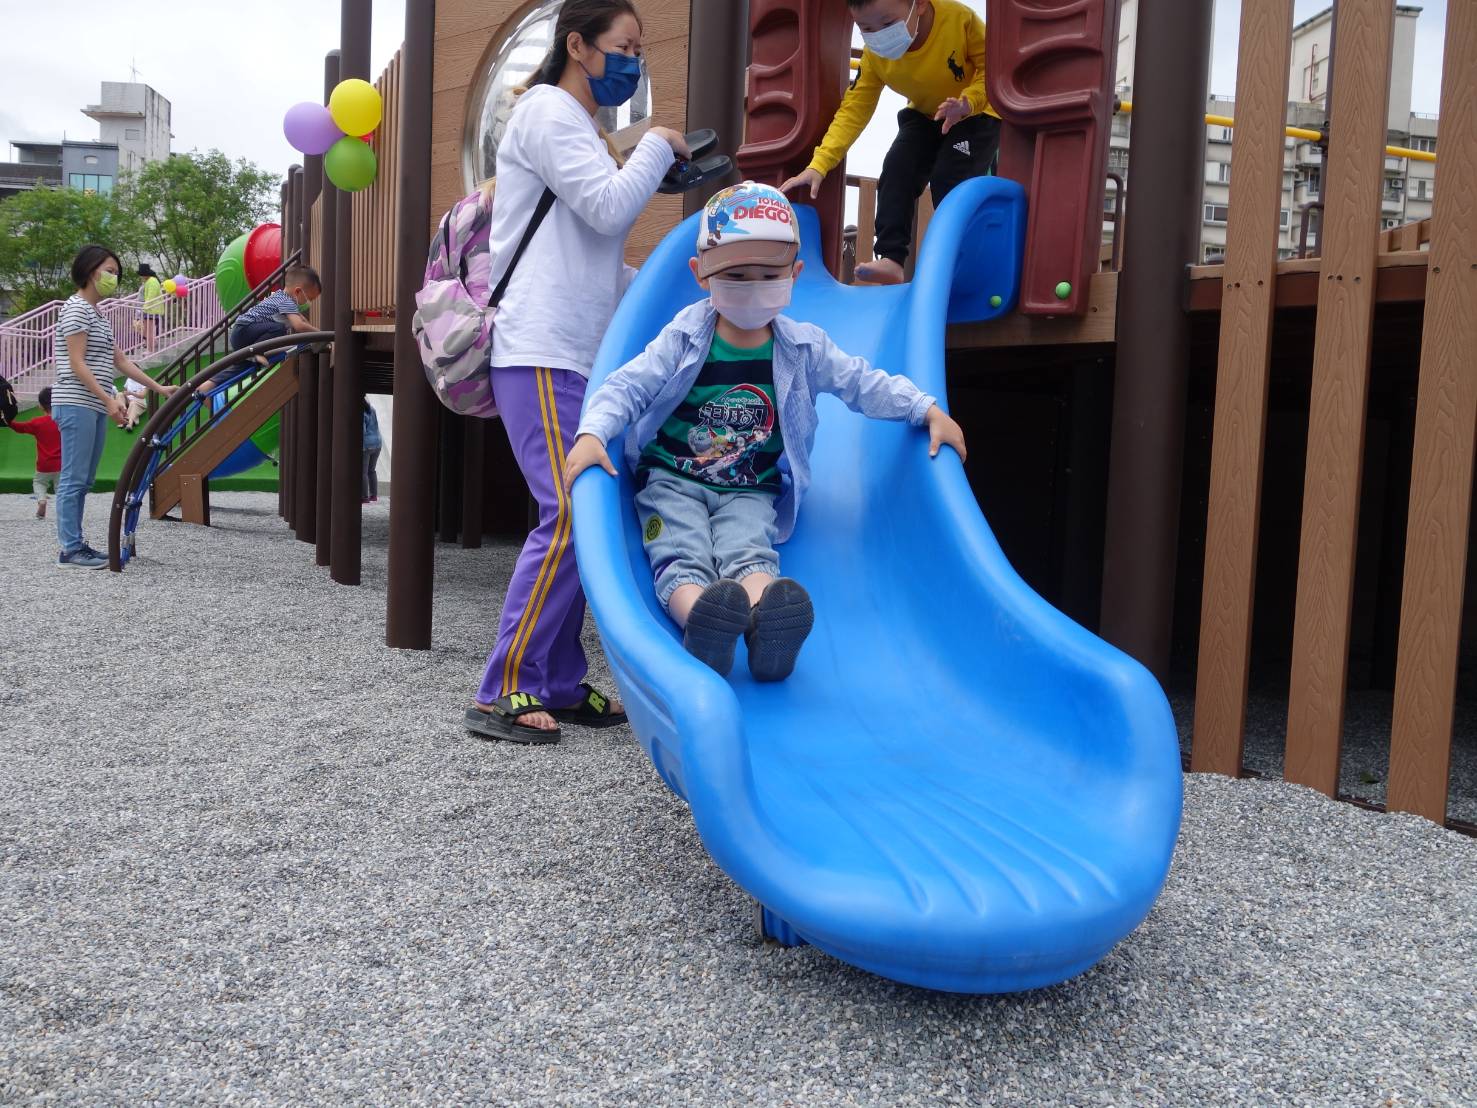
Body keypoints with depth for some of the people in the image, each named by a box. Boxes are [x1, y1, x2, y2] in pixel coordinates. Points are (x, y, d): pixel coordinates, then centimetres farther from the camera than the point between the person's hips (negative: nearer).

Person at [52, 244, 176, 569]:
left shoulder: (97, 315, 19)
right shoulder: (76, 308, -8)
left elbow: (121, 361, 20)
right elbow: (76, 364, -15)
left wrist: (158, 387, 17)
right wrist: (109, 399, -20)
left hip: (95, 407, 9)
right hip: (76, 405, -9)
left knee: (84, 481, 10)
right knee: (74, 479, -7)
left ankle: (75, 545, 14)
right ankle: (70, 549, -5)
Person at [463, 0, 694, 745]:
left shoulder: (584, 131, 26)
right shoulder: (547, 110, -2)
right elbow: (609, 207, -14)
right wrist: (658, 147, 2)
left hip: (582, 359, 9)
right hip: (542, 355, -9)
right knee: (568, 515, -16)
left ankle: (559, 686, 10)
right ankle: (503, 692, -9)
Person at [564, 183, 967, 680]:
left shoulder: (802, 347, 3)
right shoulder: (685, 338, -3)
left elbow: (863, 383, 9)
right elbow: (627, 386, -8)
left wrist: (929, 410, 0)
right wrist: (593, 434, -27)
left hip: (749, 493, 0)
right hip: (673, 480, 0)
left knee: (749, 554, -30)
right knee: (684, 557, -30)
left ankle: (769, 626, -61)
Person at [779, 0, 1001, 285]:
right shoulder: (874, 54, -19)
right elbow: (854, 109, -19)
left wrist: (967, 102, -44)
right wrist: (819, 164, -29)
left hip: (977, 115, -4)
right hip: (924, 116, 4)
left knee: (950, 179, -23)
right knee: (896, 171, -17)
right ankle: (891, 259, -18)